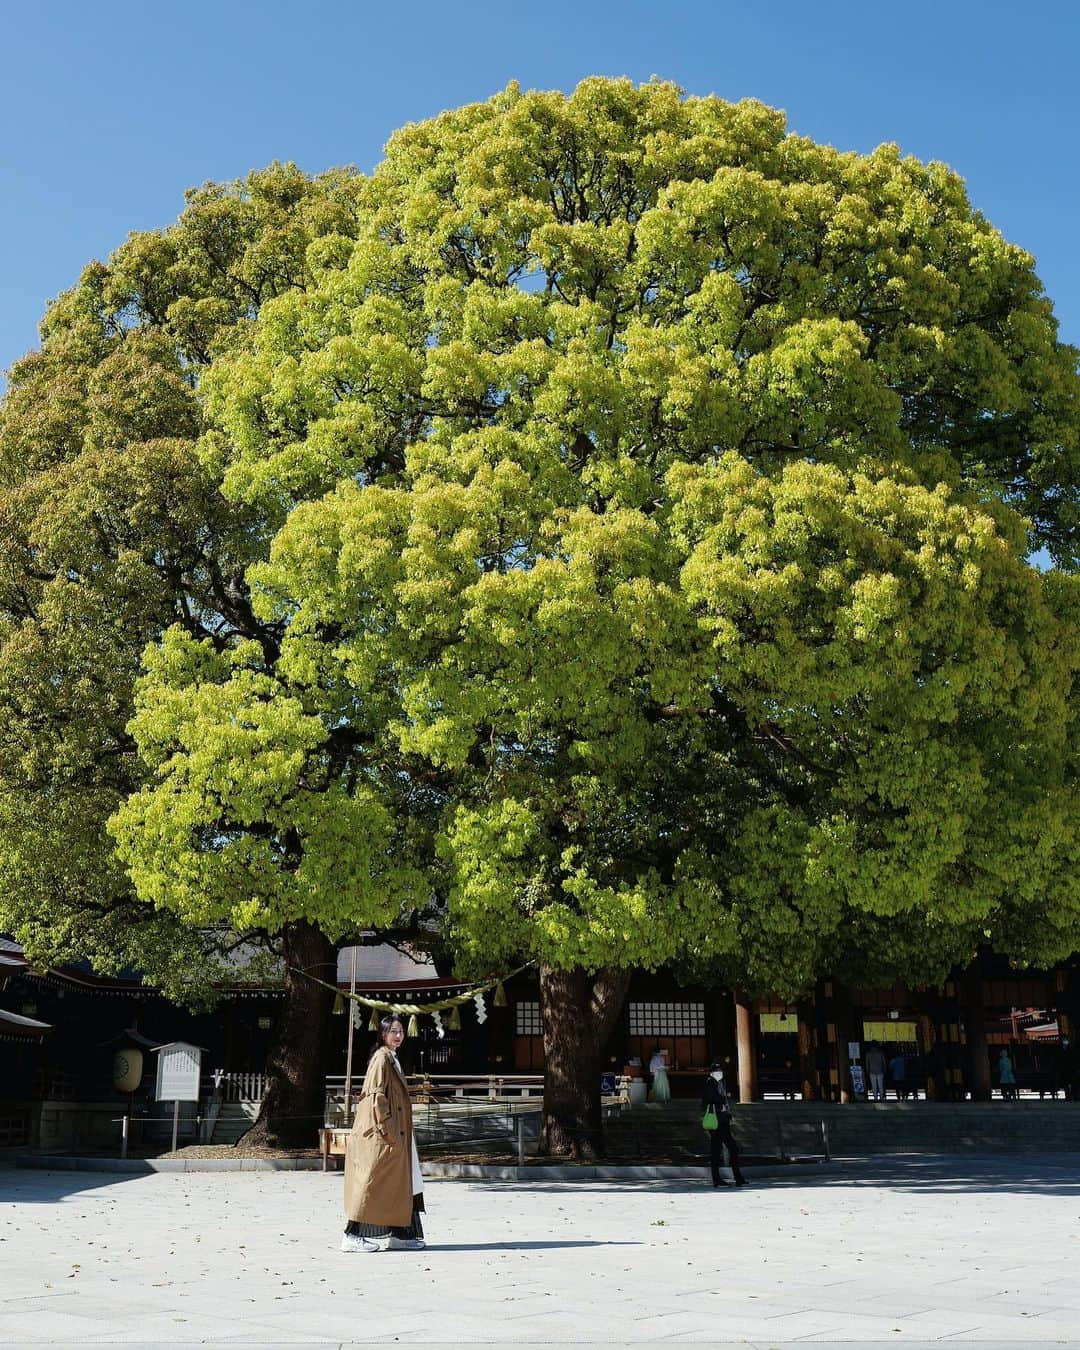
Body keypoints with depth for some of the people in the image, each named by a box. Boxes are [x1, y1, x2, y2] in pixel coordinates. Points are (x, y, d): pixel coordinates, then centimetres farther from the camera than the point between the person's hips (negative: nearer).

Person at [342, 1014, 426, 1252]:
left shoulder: (392, 1058, 16)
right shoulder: (381, 1058, -13)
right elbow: (376, 1095, -19)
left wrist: (396, 1132, 19)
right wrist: (387, 1130, -21)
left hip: (394, 1134, 10)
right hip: (380, 1136, -10)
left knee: (397, 1185, 12)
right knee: (372, 1182, -7)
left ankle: (400, 1235, 17)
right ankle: (353, 1236, -2)